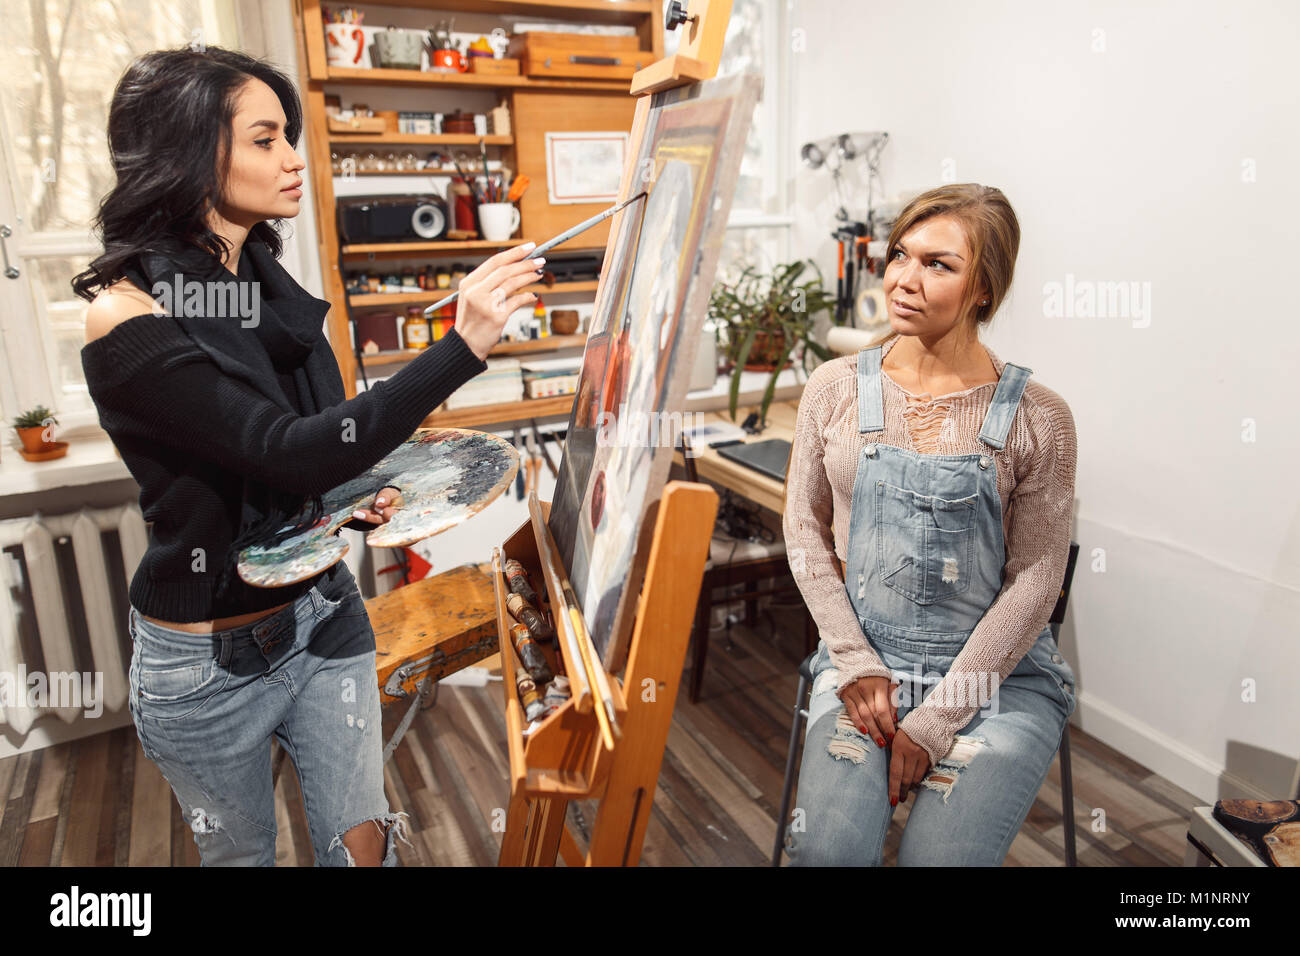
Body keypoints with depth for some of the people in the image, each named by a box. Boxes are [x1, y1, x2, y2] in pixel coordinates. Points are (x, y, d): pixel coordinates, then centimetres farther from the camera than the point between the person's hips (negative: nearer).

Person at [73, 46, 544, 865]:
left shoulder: (267, 283, 0)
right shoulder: (127, 315, -21)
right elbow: (287, 453, -33)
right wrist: (463, 347, -39)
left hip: (324, 612, 5)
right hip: (210, 663, -4)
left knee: (362, 845, 14)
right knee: (243, 853, 21)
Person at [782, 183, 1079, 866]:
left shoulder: (1036, 417, -9)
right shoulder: (834, 388, -1)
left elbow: (1033, 581, -7)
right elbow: (804, 527, 5)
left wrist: (935, 720, -10)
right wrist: (854, 661, -5)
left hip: (999, 670, -1)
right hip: (862, 656, 2)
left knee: (940, 858, -16)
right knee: (826, 850, -15)